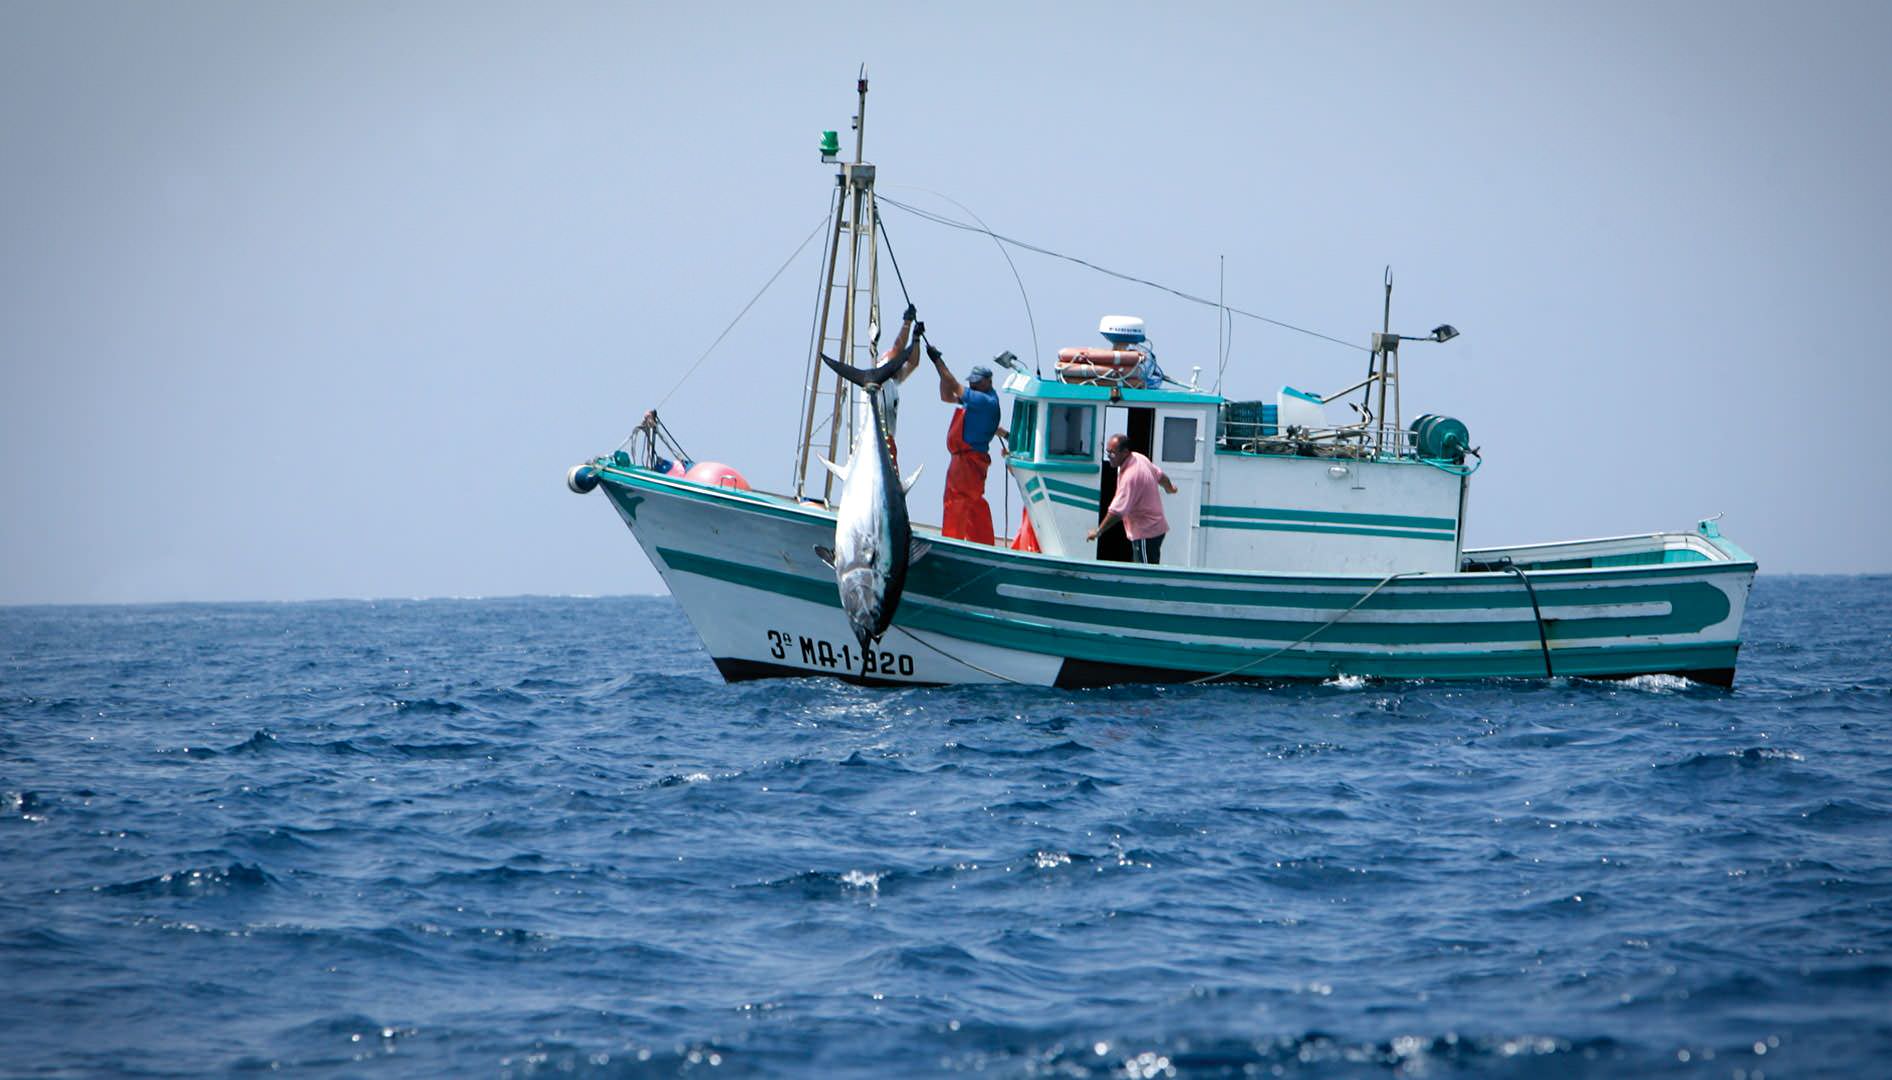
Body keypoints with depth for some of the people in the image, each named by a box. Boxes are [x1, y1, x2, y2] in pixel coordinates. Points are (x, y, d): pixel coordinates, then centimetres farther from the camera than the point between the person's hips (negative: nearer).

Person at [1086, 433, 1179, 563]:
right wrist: (1170, 488, 43)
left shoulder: (1130, 476, -28)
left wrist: (1098, 531, -20)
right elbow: (1160, 475, 21)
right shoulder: (1139, 458, 2)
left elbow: (1117, 512, -29)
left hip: (1145, 534, -10)